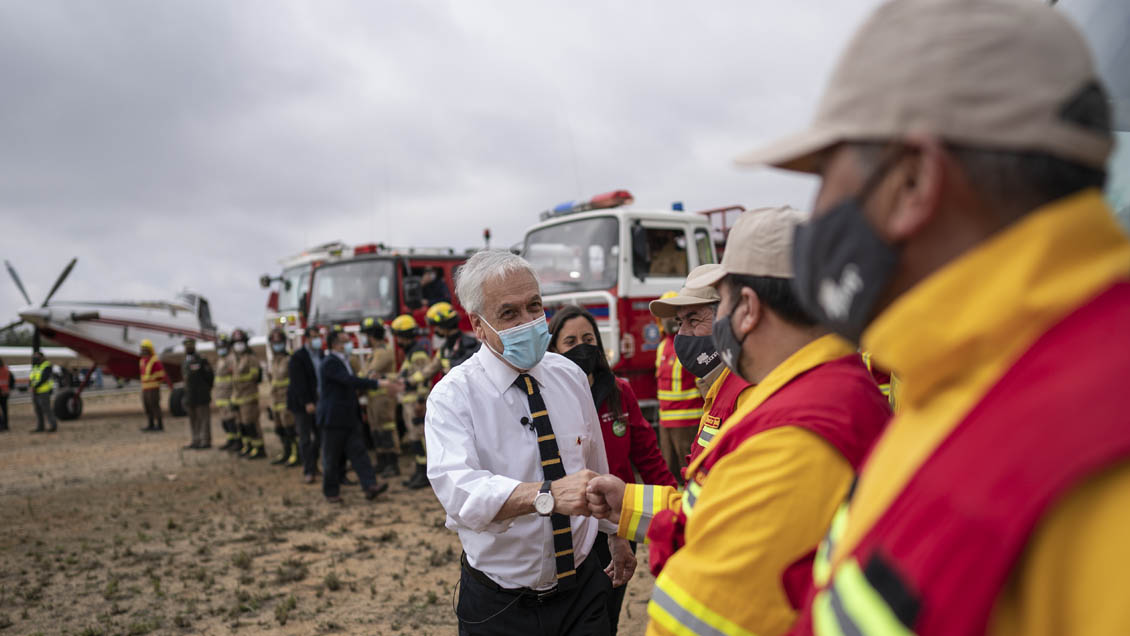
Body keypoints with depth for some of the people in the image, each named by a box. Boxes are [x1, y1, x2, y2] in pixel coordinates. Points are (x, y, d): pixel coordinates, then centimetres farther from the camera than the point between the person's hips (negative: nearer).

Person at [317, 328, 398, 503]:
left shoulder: (343, 361, 14)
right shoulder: (329, 363, -16)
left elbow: (352, 383, 18)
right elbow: (351, 381, -27)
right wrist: (380, 384, -32)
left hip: (350, 416, 8)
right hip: (334, 418, -8)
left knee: (358, 452, 0)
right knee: (332, 457, 4)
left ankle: (370, 486, -5)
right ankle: (331, 492, 16)